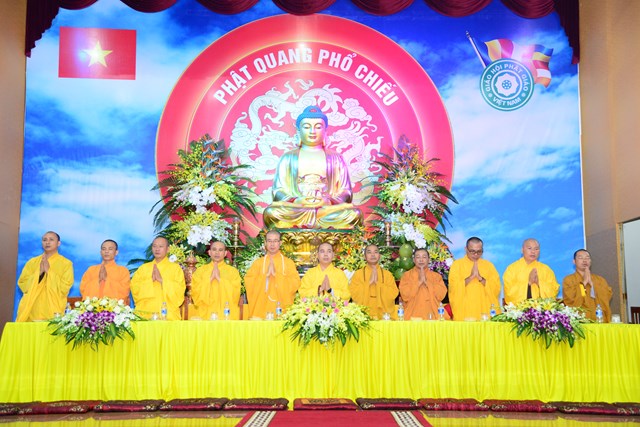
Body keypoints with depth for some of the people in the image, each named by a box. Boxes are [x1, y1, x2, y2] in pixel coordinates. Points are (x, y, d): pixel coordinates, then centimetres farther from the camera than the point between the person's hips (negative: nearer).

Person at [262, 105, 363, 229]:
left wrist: (329, 201, -13)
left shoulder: (335, 158, 16)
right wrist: (295, 201, -15)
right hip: (294, 208, 0)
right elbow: (278, 191, 6)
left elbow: (345, 192, 9)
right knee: (271, 212, -33)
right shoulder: (288, 158, 14)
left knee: (354, 214, -30)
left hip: (327, 208, 1)